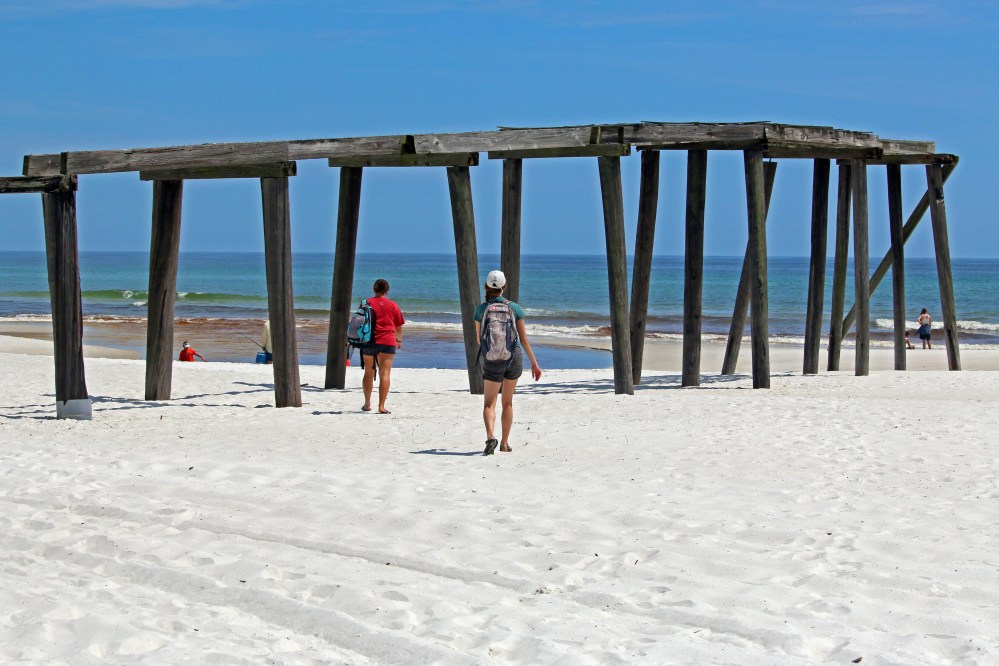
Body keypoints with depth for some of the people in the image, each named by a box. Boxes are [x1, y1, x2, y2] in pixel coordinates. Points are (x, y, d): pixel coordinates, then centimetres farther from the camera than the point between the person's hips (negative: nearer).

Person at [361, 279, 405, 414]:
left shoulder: (366, 304, 7)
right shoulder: (392, 306, 4)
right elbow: (398, 328, 10)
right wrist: (399, 340, 28)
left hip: (368, 342, 2)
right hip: (387, 342, -2)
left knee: (368, 373, 15)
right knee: (385, 373, -6)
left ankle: (367, 404, 21)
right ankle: (381, 406, -14)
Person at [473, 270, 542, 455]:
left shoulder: (480, 309, -3)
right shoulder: (514, 308, -2)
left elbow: (479, 339, 7)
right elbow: (524, 339, -1)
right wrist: (534, 363, 5)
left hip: (492, 360, -1)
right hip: (514, 357, 1)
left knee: (489, 404, 3)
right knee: (508, 402, 17)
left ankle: (491, 436, -24)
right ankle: (504, 443, 21)